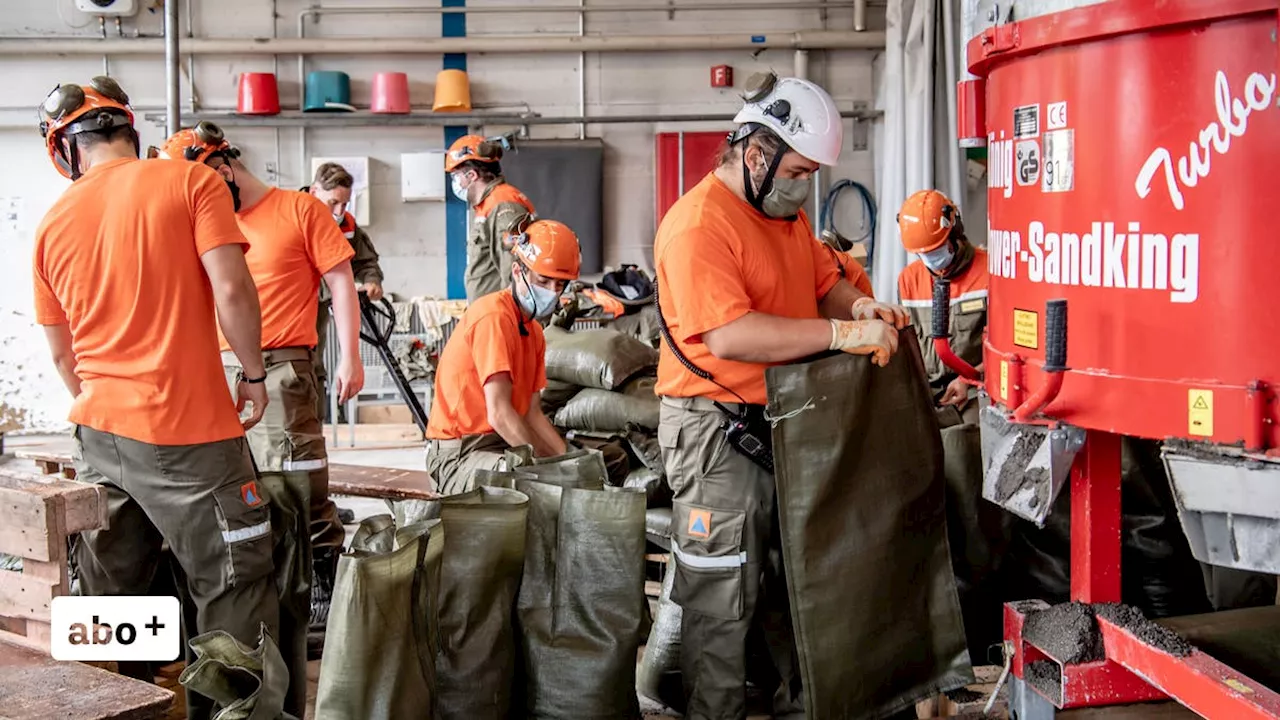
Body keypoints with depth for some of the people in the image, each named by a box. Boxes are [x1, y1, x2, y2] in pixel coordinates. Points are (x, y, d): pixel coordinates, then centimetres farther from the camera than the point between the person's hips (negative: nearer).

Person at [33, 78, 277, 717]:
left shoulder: (55, 222, 10)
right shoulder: (192, 182, -4)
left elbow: (62, 355, 16)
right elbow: (232, 290, -15)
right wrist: (254, 373, -2)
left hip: (98, 432, 5)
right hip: (188, 431, -5)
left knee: (110, 593, 14)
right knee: (235, 587, 2)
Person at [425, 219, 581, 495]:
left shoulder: (534, 331, 15)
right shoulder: (494, 317, -17)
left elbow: (531, 413, 10)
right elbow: (499, 413, -23)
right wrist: (548, 463, -19)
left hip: (508, 445, 9)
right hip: (458, 453, -9)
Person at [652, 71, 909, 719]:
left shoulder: (786, 214, 12)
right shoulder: (698, 224, -18)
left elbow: (825, 283, 21)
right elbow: (730, 335, -27)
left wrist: (858, 306, -2)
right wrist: (842, 334, -27)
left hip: (785, 421, 9)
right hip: (720, 430, -9)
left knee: (795, 583, 18)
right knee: (723, 605, 1)